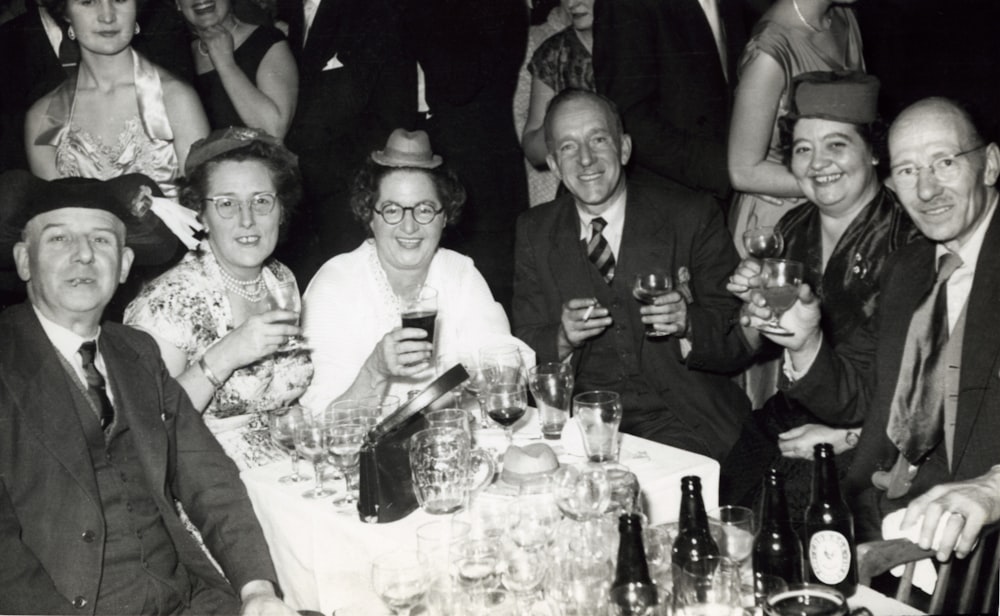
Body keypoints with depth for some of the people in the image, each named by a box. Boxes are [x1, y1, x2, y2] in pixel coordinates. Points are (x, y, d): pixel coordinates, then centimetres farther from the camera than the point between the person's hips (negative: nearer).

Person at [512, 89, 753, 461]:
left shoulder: (691, 217, 2)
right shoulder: (533, 233, 10)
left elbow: (741, 345, 1)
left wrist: (687, 323, -21)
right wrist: (563, 339, -16)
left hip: (682, 420, -1)